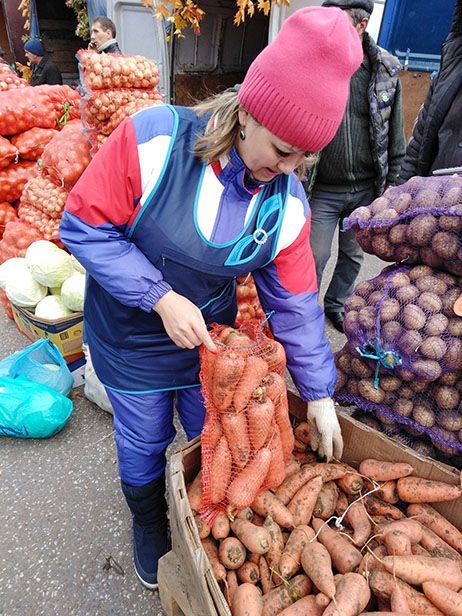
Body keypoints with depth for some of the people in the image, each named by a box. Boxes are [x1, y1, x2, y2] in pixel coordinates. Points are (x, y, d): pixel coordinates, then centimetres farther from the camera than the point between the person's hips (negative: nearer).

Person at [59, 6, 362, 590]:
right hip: (134, 340, -2)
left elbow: (295, 304, -6)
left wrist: (319, 394, -3)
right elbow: (83, 226, -19)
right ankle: (150, 530, 53)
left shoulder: (287, 202, -12)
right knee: (144, 447, 18)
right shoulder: (154, 138, -25)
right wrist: (161, 298, -28)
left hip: (212, 342, 3)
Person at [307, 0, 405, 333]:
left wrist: (392, 181, 4)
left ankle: (336, 304, 39)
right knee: (315, 256, 3)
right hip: (323, 190, -2)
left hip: (366, 190, 3)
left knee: (353, 255, 16)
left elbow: (395, 132, 5)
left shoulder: (386, 69, -1)